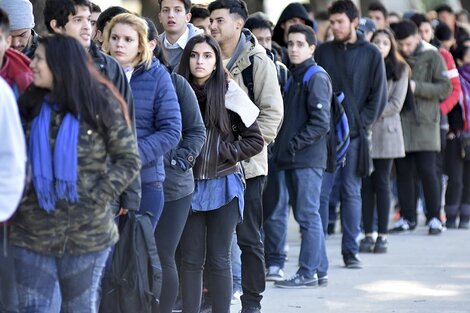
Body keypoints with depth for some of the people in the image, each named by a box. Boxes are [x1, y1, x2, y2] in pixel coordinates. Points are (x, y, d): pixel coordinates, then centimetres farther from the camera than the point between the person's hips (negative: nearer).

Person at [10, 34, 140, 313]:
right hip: (34, 231, 3)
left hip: (87, 234, -3)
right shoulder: (30, 104, 6)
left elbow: (129, 161, -4)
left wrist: (96, 199, -13)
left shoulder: (101, 105, -6)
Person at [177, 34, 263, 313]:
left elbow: (255, 141, -2)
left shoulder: (229, 94, -4)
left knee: (218, 259, 2)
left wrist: (223, 152, -10)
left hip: (222, 185, -2)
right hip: (189, 185, 2)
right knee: (191, 259, 6)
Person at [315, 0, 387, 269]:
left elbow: (379, 95, 3)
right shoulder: (323, 52, 7)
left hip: (355, 134, -1)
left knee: (352, 192, 4)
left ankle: (351, 250, 9)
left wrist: (363, 123, -6)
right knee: (320, 191, -2)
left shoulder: (371, 54, 4)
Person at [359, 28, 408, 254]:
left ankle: (383, 235, 2)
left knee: (382, 183, -1)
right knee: (366, 184, 1)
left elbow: (396, 104, -3)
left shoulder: (399, 70, 5)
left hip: (385, 131, -1)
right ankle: (368, 234, 5)